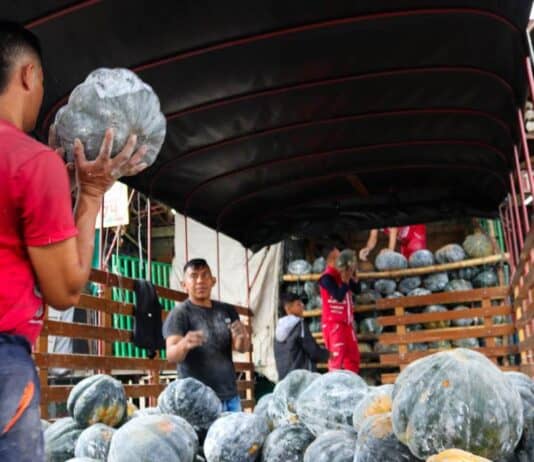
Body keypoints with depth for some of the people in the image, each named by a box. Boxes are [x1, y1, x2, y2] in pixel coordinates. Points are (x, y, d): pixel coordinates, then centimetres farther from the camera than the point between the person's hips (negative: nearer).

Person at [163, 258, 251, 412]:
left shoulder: (227, 310, 8)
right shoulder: (179, 314, -7)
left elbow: (242, 348, 3)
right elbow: (171, 356, -17)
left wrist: (241, 337, -20)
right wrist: (184, 344, -39)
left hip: (230, 396, 5)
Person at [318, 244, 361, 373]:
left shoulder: (342, 274, 10)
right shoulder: (327, 277, -14)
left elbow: (357, 290, 11)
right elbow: (339, 296, -24)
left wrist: (351, 276, -2)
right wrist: (345, 278, -18)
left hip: (346, 321, 9)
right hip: (333, 322, -9)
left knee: (353, 355, 14)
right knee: (337, 356, -10)